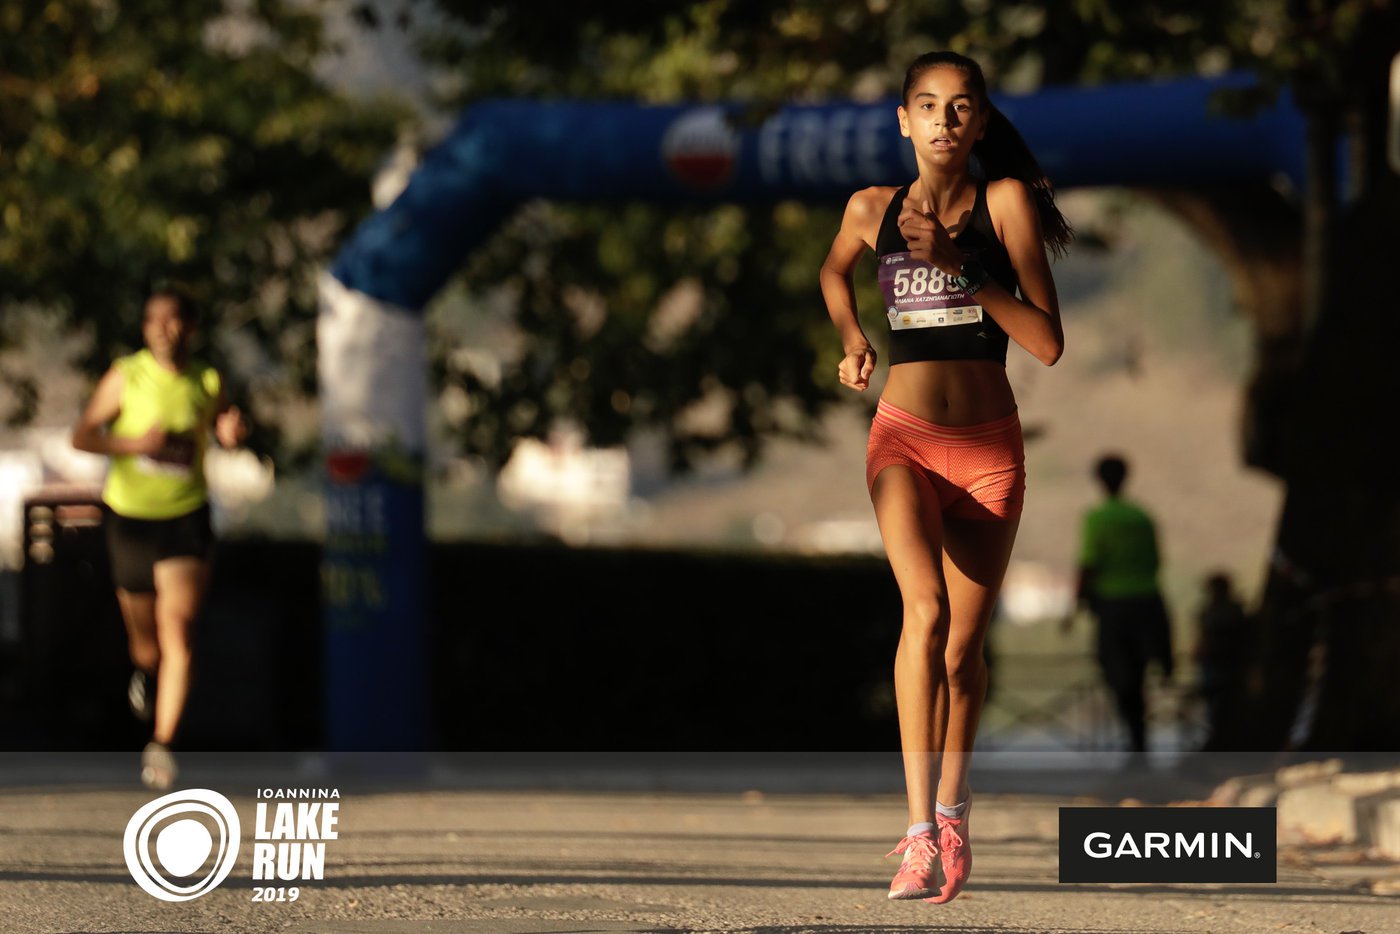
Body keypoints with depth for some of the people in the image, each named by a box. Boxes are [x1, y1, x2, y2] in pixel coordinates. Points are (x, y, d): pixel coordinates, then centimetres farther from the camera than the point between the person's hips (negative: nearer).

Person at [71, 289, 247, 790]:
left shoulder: (208, 383, -3)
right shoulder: (125, 376, -8)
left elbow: (225, 433, 14)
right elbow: (82, 435, -8)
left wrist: (232, 433, -11)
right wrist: (133, 443, -25)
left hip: (186, 519, 0)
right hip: (130, 517, 0)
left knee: (178, 635, -16)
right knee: (145, 640, 14)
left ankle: (162, 745, -16)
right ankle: (144, 672, 53)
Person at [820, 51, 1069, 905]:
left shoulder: (1005, 202, -3)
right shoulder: (874, 210, 4)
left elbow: (1048, 344, -9)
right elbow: (836, 271, 29)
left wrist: (958, 267, -16)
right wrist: (852, 336, 11)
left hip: (989, 448, 0)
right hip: (905, 438, 0)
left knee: (964, 647, 7)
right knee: (926, 610, -24)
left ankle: (953, 812, 32)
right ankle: (920, 830, -29)